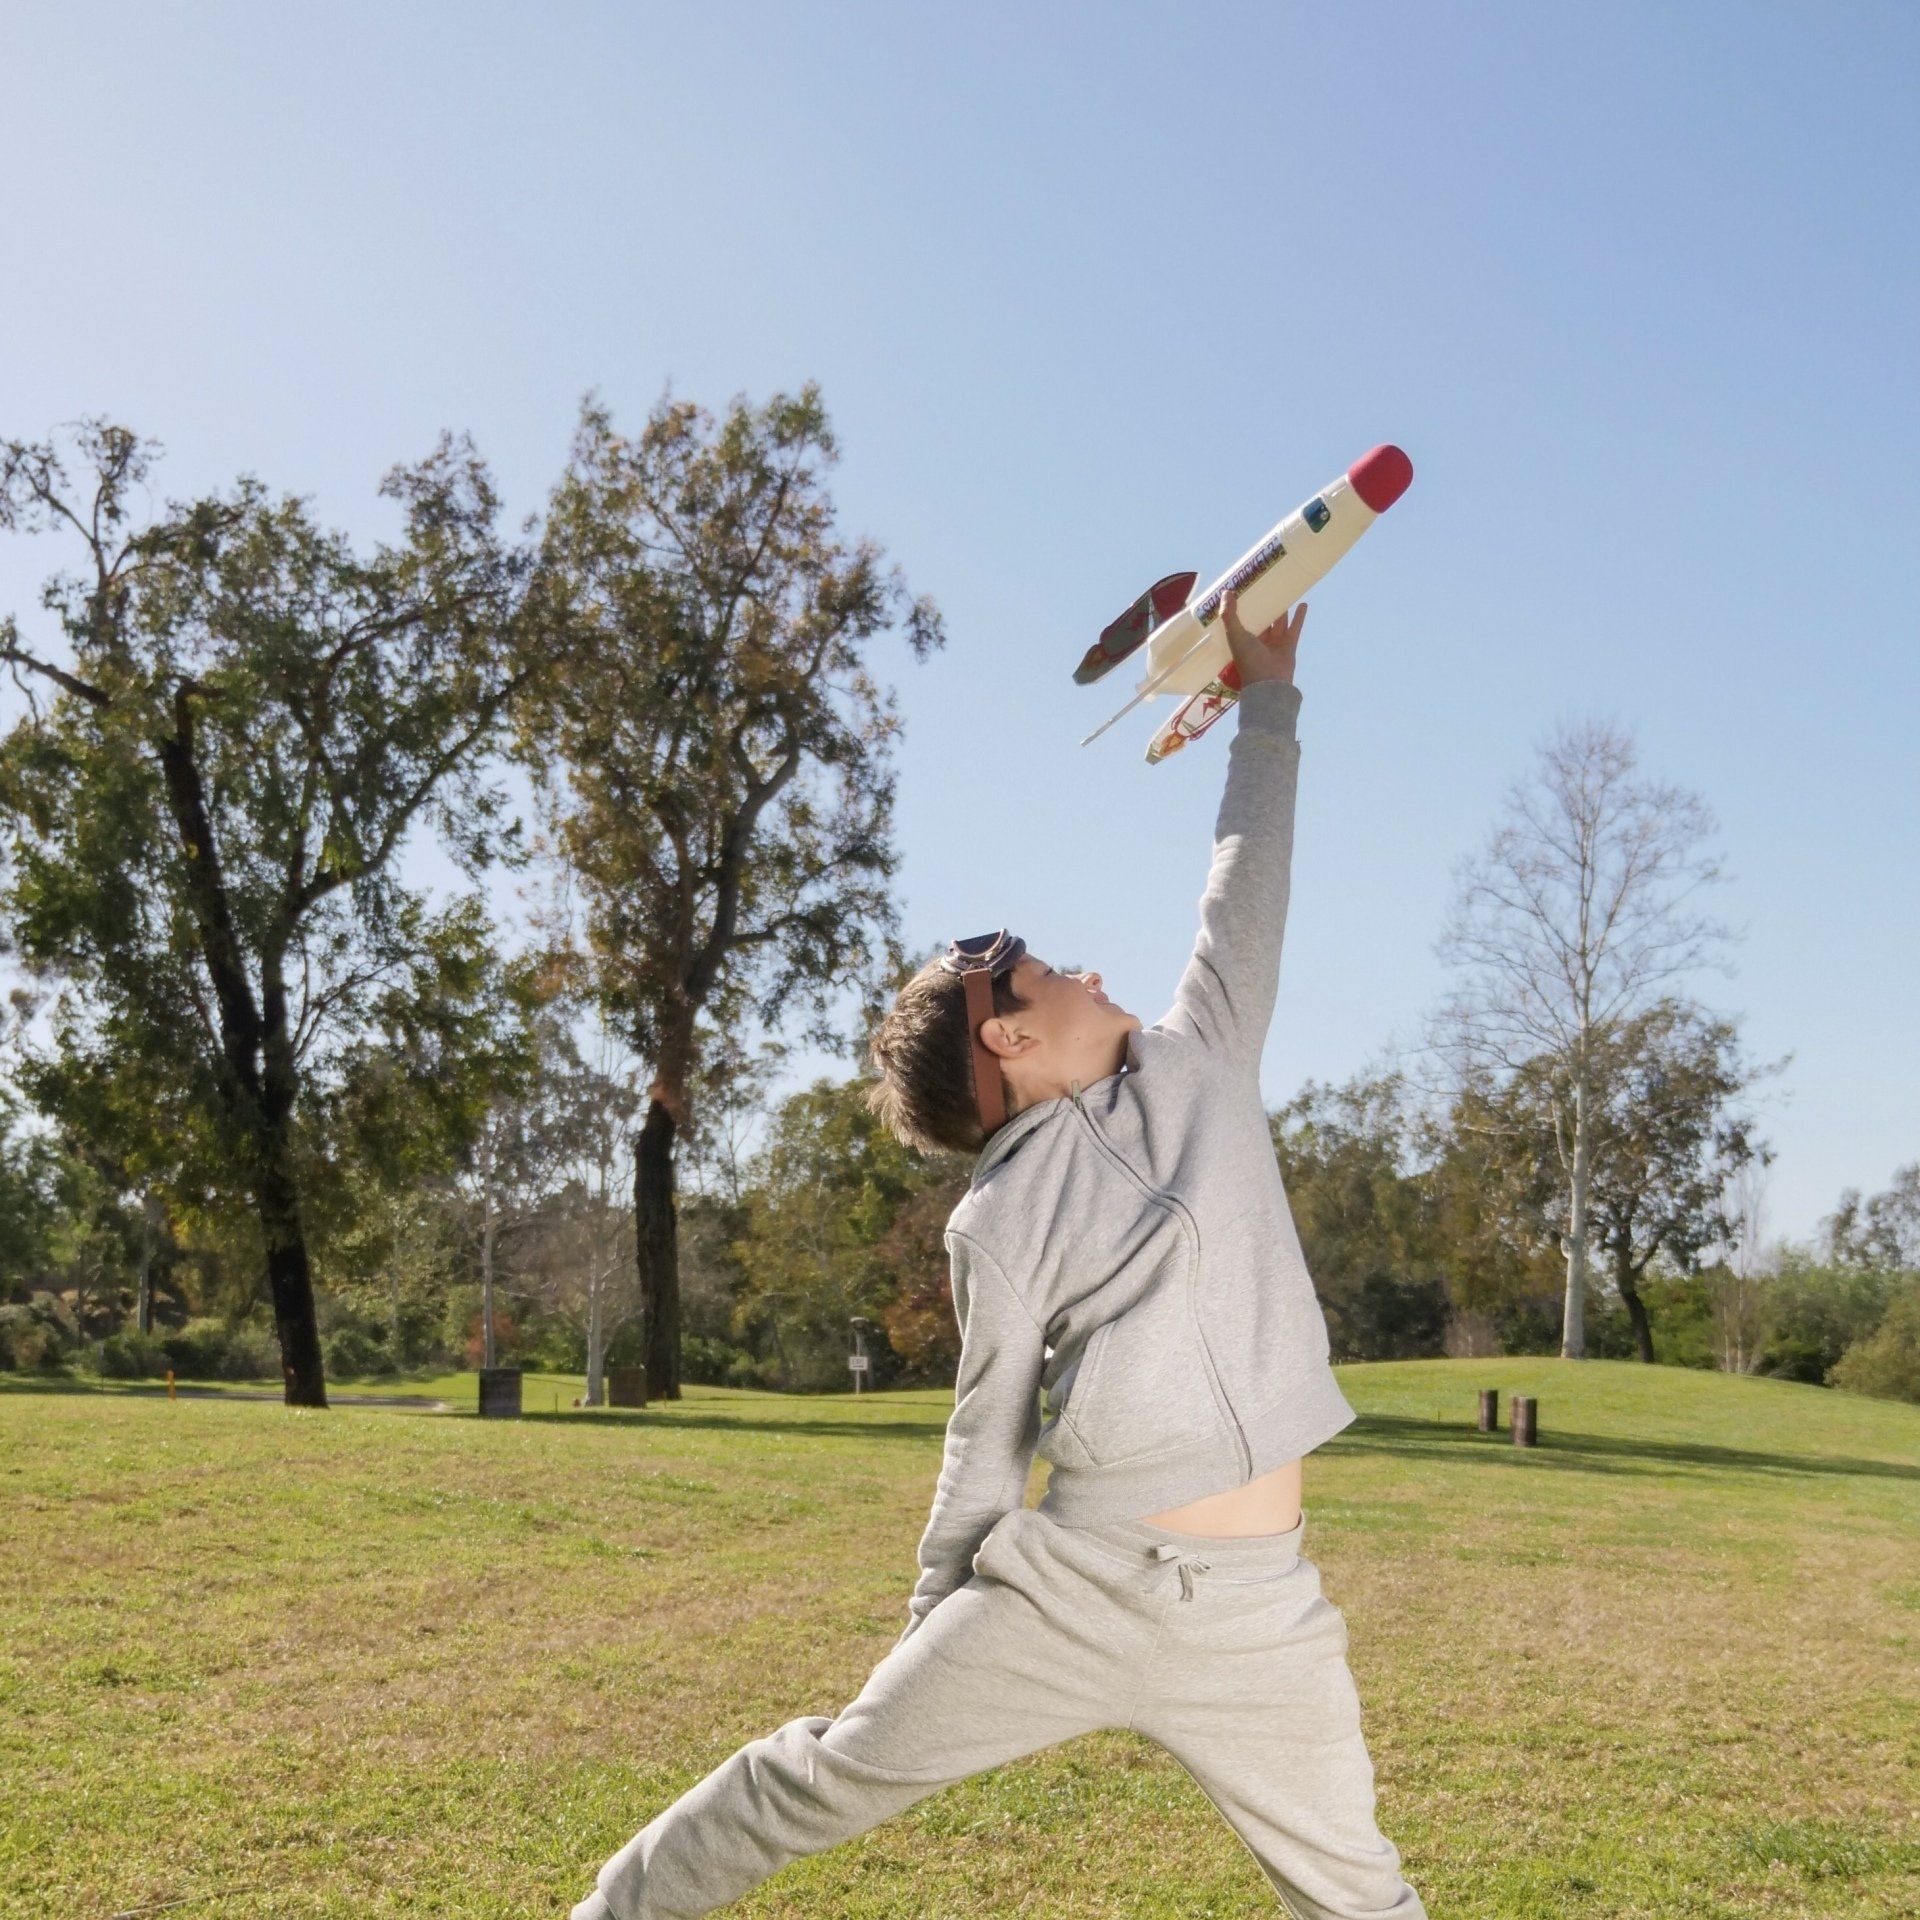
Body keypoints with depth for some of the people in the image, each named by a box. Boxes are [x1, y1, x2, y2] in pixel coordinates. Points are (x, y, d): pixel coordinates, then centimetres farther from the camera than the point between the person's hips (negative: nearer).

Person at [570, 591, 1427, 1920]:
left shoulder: (1201, 1065, 10)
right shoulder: (1000, 1216, -2)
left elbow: (1247, 902, 15)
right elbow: (989, 1442, 4)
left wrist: (1268, 695, 19)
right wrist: (935, 1631, 8)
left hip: (1259, 1611, 4)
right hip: (1068, 1582, -3)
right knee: (817, 1782, 6)